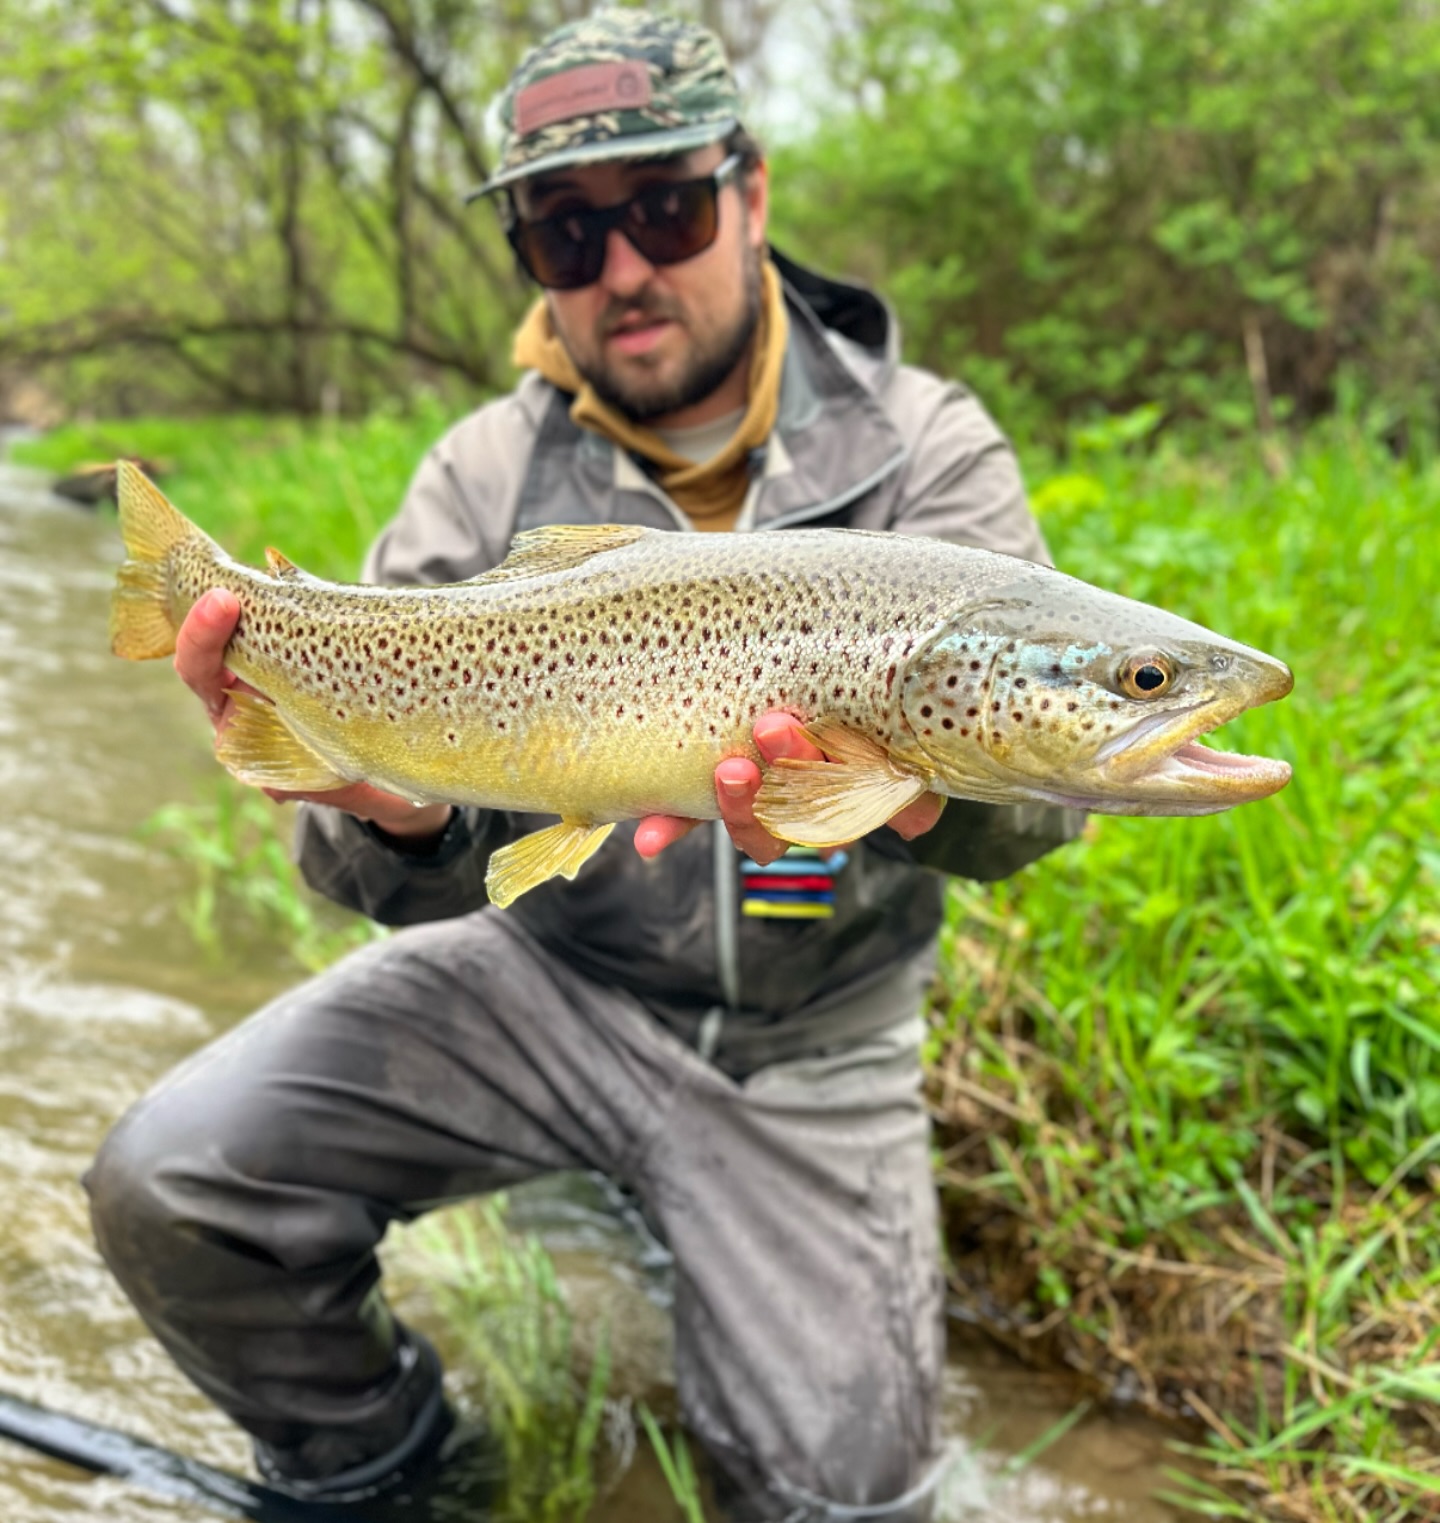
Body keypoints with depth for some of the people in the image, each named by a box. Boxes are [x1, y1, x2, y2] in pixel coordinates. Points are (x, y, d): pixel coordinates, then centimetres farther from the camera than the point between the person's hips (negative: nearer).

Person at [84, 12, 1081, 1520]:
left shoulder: (921, 448, -9)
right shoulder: (486, 475, -8)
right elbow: (430, 872, -13)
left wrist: (904, 783, -47)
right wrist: (389, 818, -38)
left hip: (806, 1049, 0)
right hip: (551, 980, 1)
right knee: (167, 1186, -15)